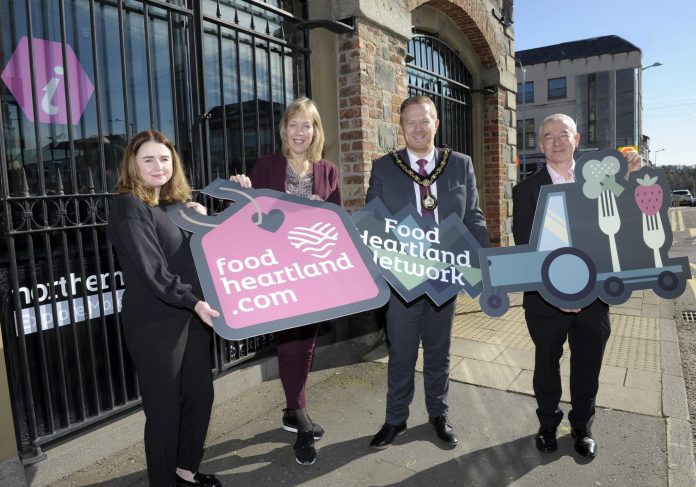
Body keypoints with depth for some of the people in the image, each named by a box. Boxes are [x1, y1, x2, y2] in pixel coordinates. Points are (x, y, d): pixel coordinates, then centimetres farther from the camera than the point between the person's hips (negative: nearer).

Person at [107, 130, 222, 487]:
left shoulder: (175, 203, 12)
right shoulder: (128, 207, -10)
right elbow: (151, 270, -20)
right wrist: (193, 301, -29)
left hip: (191, 316, 7)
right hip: (155, 322, -7)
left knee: (200, 396, 14)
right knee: (164, 408, 4)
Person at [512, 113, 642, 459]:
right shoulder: (526, 190, -5)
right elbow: (524, 247, -10)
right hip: (546, 297, -2)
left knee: (587, 366, 17)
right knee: (547, 364, 16)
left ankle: (582, 427, 41)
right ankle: (548, 425, 40)